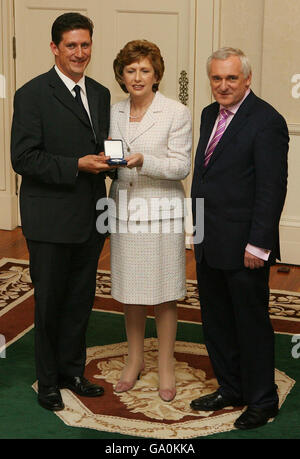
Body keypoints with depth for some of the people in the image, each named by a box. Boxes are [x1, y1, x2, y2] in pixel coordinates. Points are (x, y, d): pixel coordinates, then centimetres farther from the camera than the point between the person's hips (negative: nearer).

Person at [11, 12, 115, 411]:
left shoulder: (100, 94, 11)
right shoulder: (33, 94, -9)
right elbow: (23, 158, -16)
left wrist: (108, 159, -5)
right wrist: (77, 165, -22)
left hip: (89, 219, 6)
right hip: (50, 220, -6)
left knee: (81, 300, 15)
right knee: (49, 301, 7)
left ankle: (72, 370, 32)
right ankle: (48, 380, 23)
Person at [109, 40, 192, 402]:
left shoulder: (176, 113, -7)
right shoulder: (114, 112, 7)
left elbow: (181, 166, -11)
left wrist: (143, 161, -25)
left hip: (161, 213, -4)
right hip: (125, 211, 4)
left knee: (163, 294, 5)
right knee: (129, 290, 13)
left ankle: (165, 366, 20)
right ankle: (135, 359, 31)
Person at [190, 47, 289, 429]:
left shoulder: (266, 121, -15)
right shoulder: (210, 115, 11)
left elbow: (272, 188, -18)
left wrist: (258, 244, -20)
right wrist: (198, 228, 14)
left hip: (243, 246, -8)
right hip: (209, 241, 8)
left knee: (251, 323, 5)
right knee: (216, 321, 17)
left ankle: (262, 401, 21)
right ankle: (230, 388, 34)